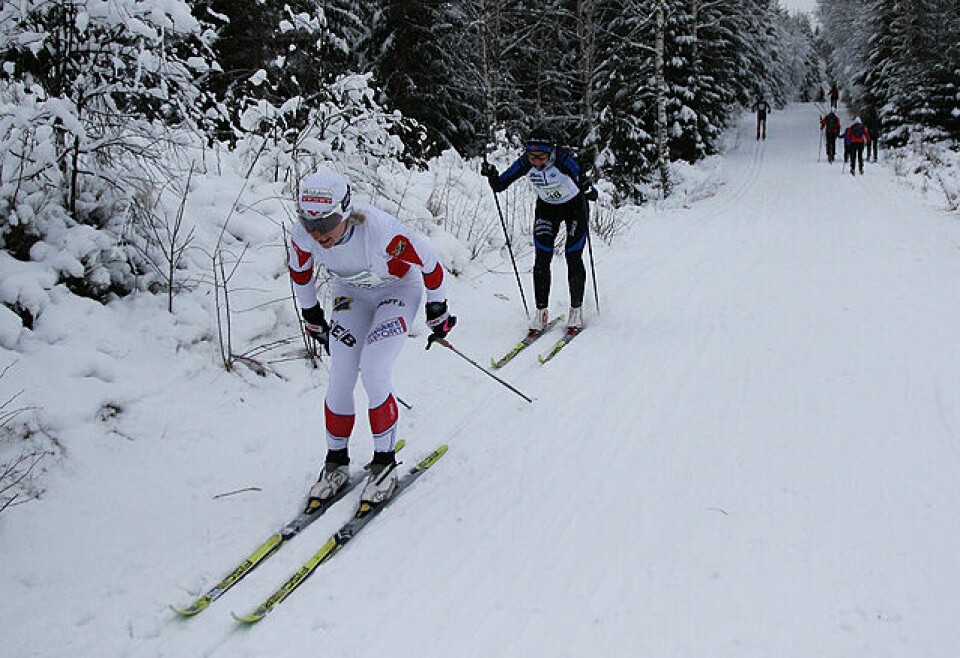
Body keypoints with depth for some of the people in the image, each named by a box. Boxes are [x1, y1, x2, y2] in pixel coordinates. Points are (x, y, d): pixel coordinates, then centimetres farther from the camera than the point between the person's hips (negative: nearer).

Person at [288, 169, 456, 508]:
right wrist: (312, 318, 10)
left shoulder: (380, 229, -40)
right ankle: (336, 463, 13)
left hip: (398, 289, -4)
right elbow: (300, 272, -1)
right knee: (340, 380, -6)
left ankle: (385, 463, 0)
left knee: (373, 374, -18)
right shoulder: (302, 236, -26)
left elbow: (429, 261, -23)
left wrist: (438, 314, -10)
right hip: (351, 293, 4)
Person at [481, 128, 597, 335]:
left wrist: (587, 188, -64)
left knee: (573, 257, -7)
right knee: (542, 258, -7)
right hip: (547, 208, 3)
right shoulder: (525, 164, -22)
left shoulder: (563, 159, -32)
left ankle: (576, 308, 8)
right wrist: (492, 175, -37)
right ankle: (542, 310, 1)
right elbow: (499, 186, -17)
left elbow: (581, 179, -42)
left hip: (575, 205, -3)